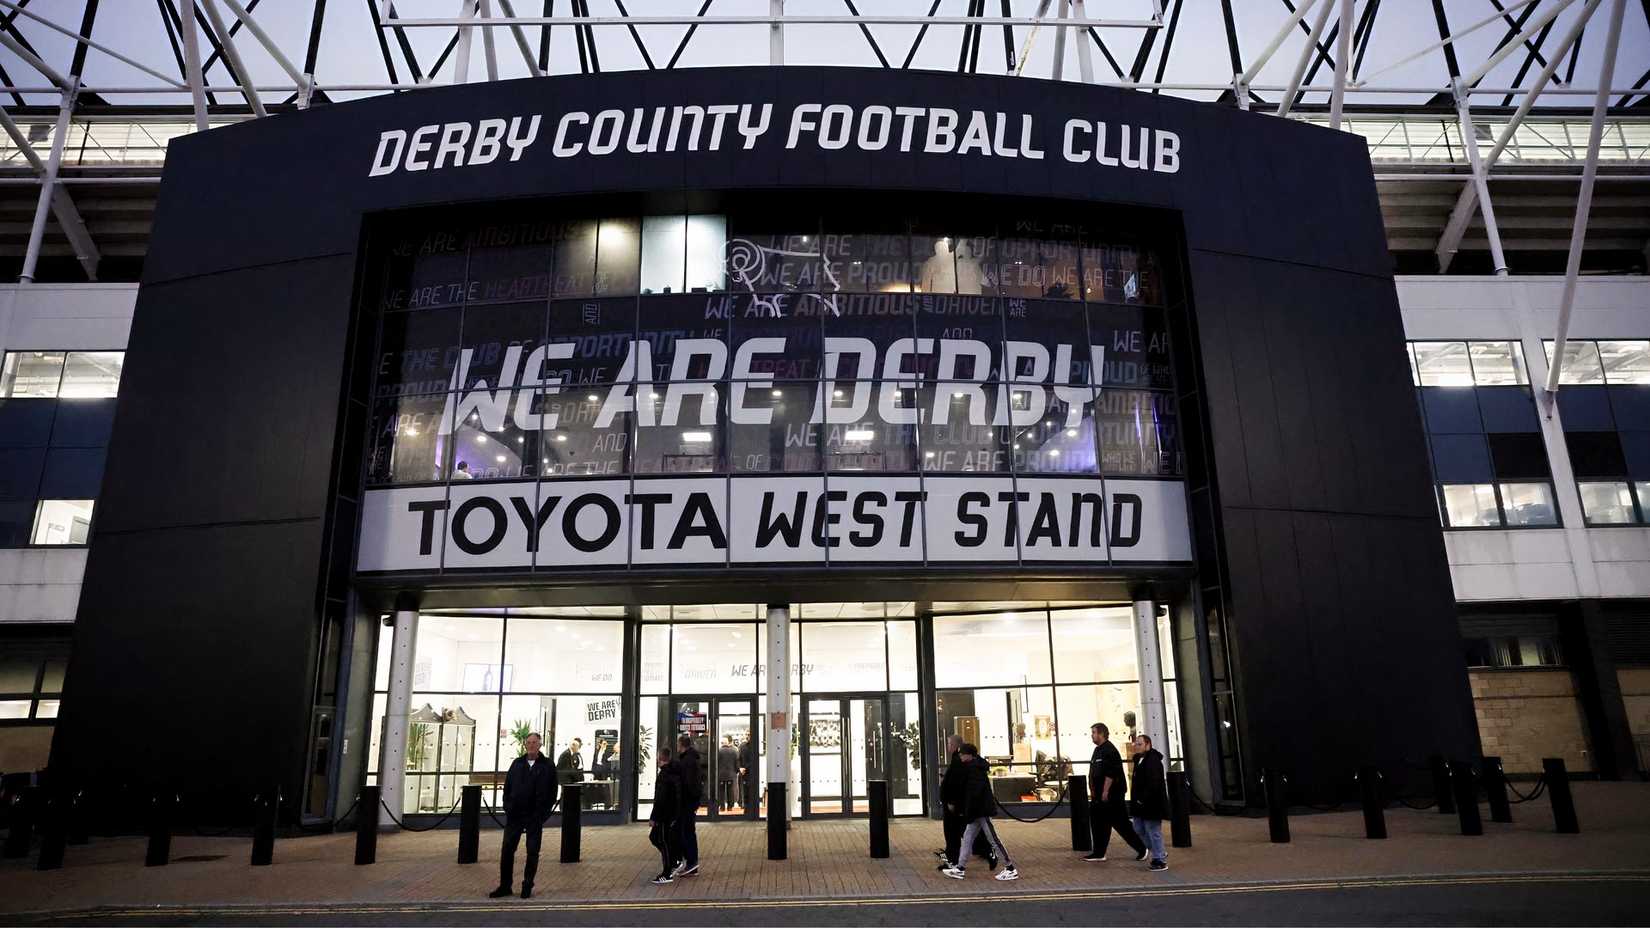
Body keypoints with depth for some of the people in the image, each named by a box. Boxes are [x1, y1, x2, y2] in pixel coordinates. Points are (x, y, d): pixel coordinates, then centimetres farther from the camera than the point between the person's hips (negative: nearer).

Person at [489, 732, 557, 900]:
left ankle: (527, 886, 15)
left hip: (535, 817, -3)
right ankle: (504, 886, 14)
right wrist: (507, 807, -1)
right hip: (514, 815, 3)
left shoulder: (547, 766, 0)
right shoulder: (517, 763, 9)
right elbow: (507, 787, 11)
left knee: (532, 852, 4)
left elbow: (552, 793, -1)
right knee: (507, 850, 3)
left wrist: (543, 813, -7)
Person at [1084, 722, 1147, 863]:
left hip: (1110, 795, -10)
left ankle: (1141, 849, 10)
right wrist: (1094, 791, 19)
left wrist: (1105, 792, -24)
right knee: (1097, 823, 10)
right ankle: (1098, 853, 16)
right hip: (1099, 796, 10)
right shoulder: (1098, 750, 15)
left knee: (1121, 824, -3)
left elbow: (1110, 774, -24)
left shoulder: (1109, 750, -17)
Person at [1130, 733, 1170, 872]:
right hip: (1141, 804, 11)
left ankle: (1160, 860, 10)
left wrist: (1143, 799, -23)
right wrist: (1136, 799, 13)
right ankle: (1160, 853, 29)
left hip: (1152, 804, -11)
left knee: (1153, 832, -2)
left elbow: (1153, 784, -27)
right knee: (1139, 829, 17)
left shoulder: (1153, 761, -20)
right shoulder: (1139, 760, 12)